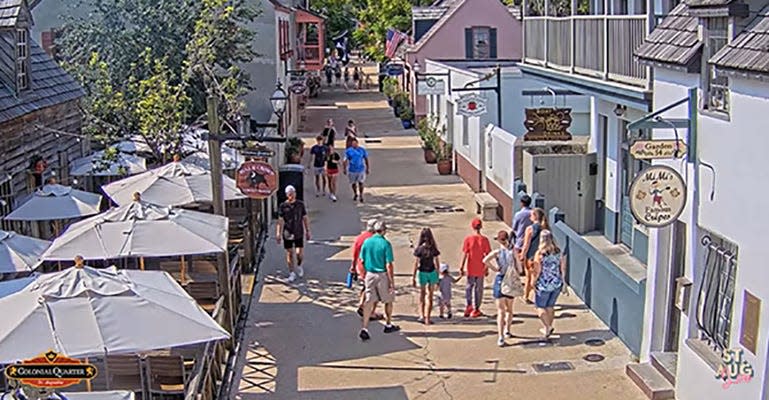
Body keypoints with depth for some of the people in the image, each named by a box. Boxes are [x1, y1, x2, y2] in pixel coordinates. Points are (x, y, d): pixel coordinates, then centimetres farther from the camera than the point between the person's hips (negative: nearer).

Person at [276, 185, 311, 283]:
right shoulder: (283, 206, -5)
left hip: (298, 233, 1)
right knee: (289, 253, 5)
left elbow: (305, 218, 5)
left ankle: (299, 266, 29)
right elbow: (280, 221, -6)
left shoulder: (300, 204, -1)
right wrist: (278, 234, -10)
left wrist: (307, 231, 6)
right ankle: (292, 273, 18)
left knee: (299, 253, -2)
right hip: (287, 234, -1)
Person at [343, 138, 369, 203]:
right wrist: (345, 169, -4)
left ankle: (361, 195, 9)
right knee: (353, 183, 14)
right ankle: (355, 194, 37)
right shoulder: (348, 151, -5)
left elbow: (366, 159, 6)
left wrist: (368, 168, 7)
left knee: (360, 183, -7)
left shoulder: (362, 150, -3)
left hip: (361, 169, -1)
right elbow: (345, 160, -1)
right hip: (352, 170, 1)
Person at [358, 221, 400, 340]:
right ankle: (388, 325, 30)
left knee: (369, 301, 5)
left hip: (369, 274, 4)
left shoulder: (367, 242, 1)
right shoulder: (385, 244, -14)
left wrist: (364, 274, 19)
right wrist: (392, 282, -12)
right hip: (382, 276, -4)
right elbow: (389, 265, -16)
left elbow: (362, 261, 6)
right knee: (388, 300, 17)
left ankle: (364, 328, -5)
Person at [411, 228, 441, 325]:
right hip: (432, 272, 1)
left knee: (422, 295, 19)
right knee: (430, 296, 10)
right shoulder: (434, 249, -8)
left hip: (422, 273, -1)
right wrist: (437, 277, 9)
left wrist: (413, 278, -5)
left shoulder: (419, 249, -12)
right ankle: (427, 318, 11)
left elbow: (416, 264, -11)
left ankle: (422, 315, 9)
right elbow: (437, 263, -2)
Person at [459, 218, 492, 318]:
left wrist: (461, 268, -1)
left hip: (471, 269, 0)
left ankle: (469, 306, 7)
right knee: (479, 289, 11)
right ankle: (476, 309, 16)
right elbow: (487, 255, -4)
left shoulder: (468, 239, -9)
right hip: (481, 269, 0)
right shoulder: (484, 239, -8)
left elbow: (465, 255, -9)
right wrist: (487, 269, 7)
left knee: (469, 287, 18)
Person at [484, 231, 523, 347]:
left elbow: (485, 260, -23)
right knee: (509, 309, 24)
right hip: (512, 282, 2)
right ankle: (507, 330, 34)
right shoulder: (513, 252, -3)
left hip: (500, 280, -1)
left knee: (501, 311, -1)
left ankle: (501, 337, -10)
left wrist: (495, 268, -12)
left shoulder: (497, 252, -6)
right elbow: (518, 270, -3)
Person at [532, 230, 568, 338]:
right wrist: (564, 284, 10)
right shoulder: (559, 252, -3)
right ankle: (547, 328, 29)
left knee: (540, 307, 12)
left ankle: (548, 327, 0)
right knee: (550, 306, 20)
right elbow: (563, 269, 1)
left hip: (544, 285, -5)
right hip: (557, 284, 5)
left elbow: (537, 271, -15)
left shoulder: (539, 254, -17)